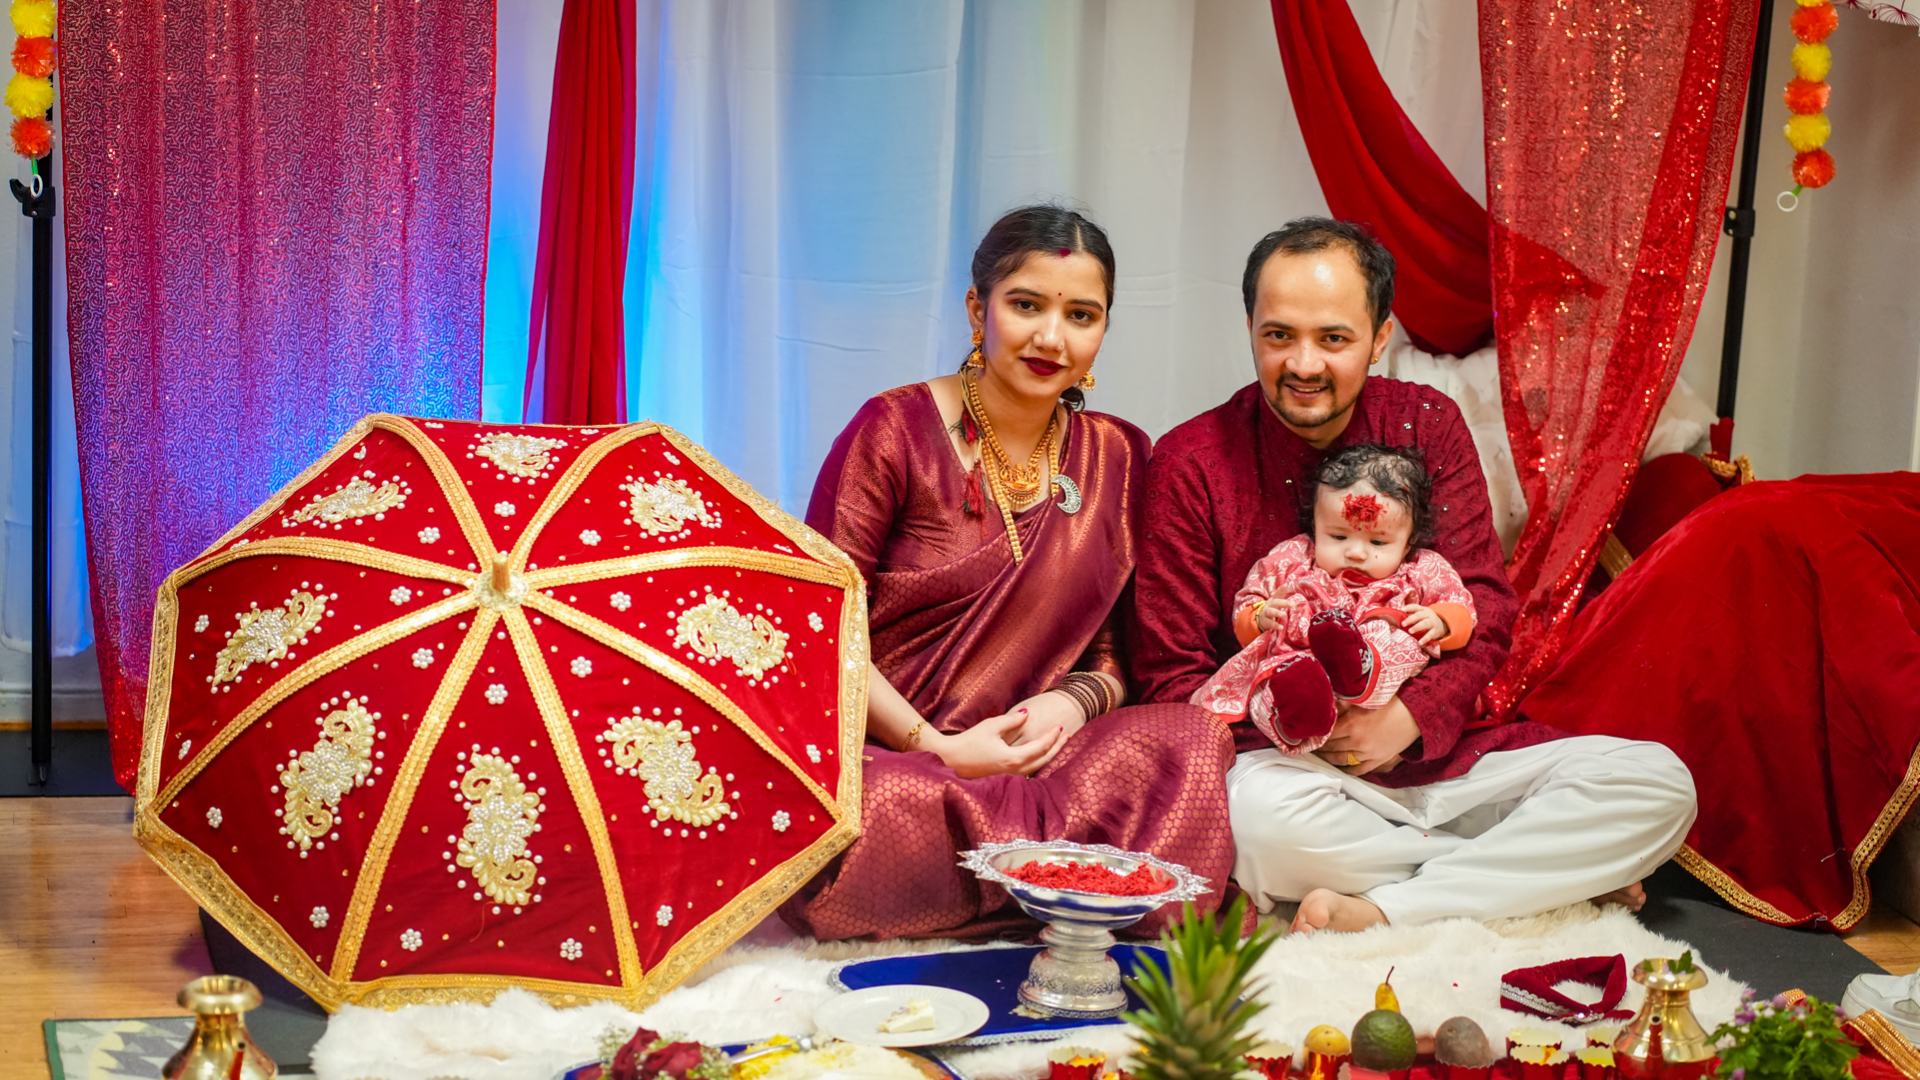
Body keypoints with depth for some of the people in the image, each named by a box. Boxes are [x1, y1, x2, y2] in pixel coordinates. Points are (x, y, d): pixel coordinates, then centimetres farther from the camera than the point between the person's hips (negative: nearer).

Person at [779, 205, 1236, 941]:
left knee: (1194, 742, -26)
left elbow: (1117, 648, 13)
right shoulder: (896, 431, -3)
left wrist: (1075, 703, -10)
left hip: (1030, 762, 3)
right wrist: (937, 749, -15)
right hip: (879, 757, -3)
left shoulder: (1119, 458, 10)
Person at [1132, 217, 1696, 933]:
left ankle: (1378, 913, -24)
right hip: (1294, 765, -3)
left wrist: (1411, 716, -17)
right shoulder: (1190, 464, -5)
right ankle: (1557, 869, -17)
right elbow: (1172, 679, -4)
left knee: (1658, 783, -15)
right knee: (1260, 811, -39)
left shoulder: (1428, 425, 5)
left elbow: (1485, 609, 2)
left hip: (1437, 752, 3)